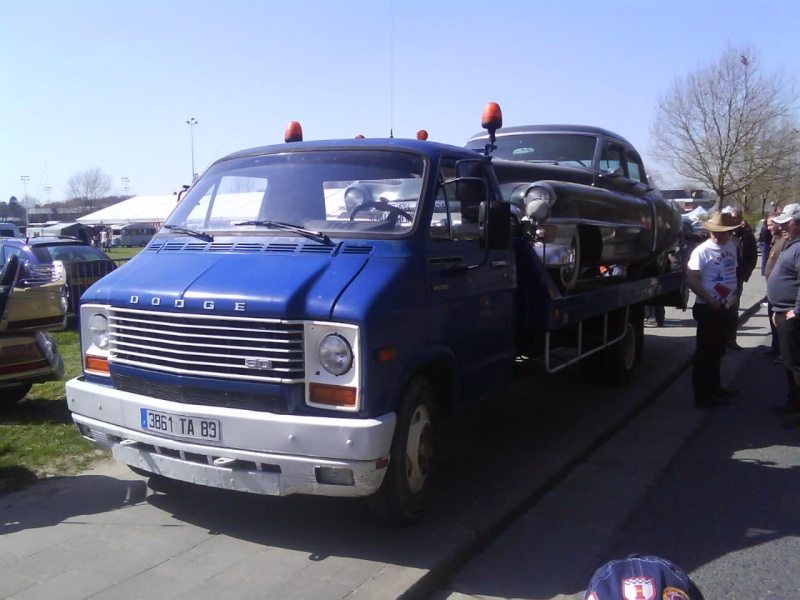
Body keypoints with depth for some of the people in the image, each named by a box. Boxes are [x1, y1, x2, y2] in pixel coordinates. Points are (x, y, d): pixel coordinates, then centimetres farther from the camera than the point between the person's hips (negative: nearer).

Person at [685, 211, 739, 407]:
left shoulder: (731, 247, 6)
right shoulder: (702, 251, -18)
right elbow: (691, 280, -20)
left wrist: (733, 294, 6)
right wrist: (710, 300, -21)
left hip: (725, 308, 8)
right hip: (708, 309, -8)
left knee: (717, 351, 19)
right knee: (705, 352, -1)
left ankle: (714, 387, 33)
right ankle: (703, 395, 7)